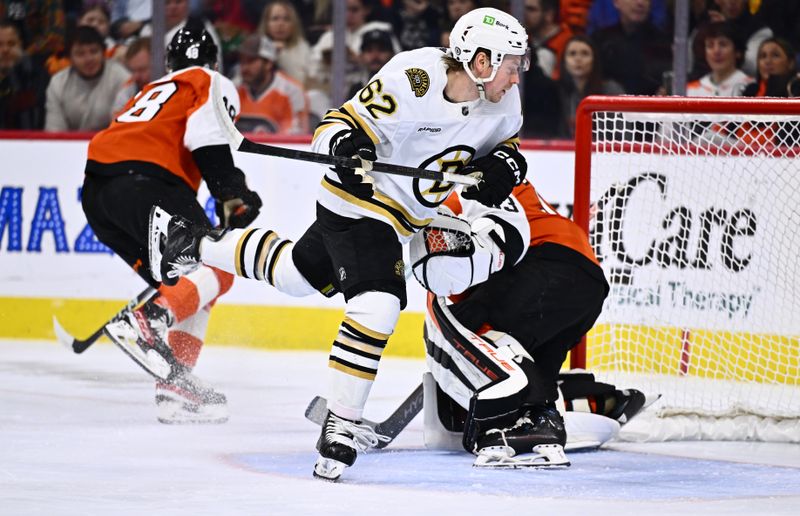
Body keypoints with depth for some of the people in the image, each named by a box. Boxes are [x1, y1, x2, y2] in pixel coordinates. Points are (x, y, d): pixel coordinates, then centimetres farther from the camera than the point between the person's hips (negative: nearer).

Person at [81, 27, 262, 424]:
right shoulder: (213, 85, 13)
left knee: (179, 282, 16)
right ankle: (148, 323, -29)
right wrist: (232, 196, -10)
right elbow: (205, 137, -7)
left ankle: (176, 380, 5)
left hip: (96, 190, 8)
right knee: (215, 270, -5)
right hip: (144, 180, -8)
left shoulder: (154, 91, 37)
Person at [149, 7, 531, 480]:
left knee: (299, 273, 24)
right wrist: (345, 145, -46)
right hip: (359, 199, -8)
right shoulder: (412, 80, -30)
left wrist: (503, 164, -12)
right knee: (377, 306, -24)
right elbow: (336, 126, -23)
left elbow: (503, 140, 11)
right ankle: (341, 424, -12)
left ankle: (192, 242, 43)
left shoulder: (503, 101, -9)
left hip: (401, 217, 8)